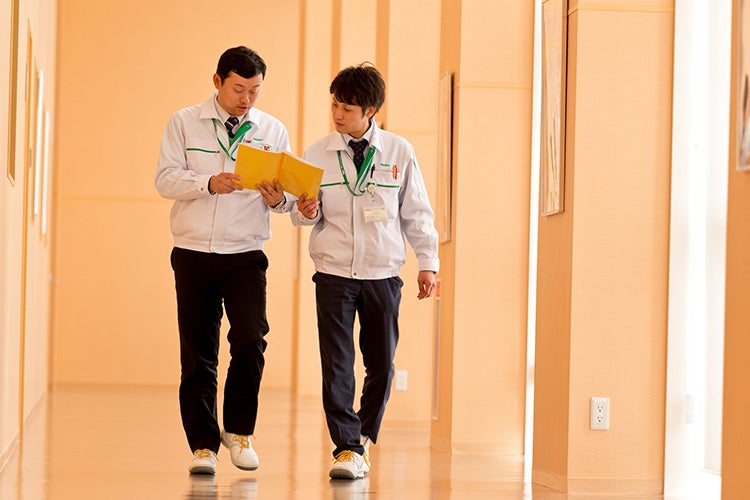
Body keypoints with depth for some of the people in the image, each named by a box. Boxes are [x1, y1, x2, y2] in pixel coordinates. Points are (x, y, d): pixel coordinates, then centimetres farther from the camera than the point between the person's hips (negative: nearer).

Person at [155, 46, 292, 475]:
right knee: (197, 354, 1)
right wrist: (209, 183, -20)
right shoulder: (184, 123, 6)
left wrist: (279, 199, -15)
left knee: (250, 340, -15)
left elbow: (290, 194, 8)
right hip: (193, 253, 0)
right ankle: (203, 445, 11)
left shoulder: (273, 130, 8)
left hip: (246, 256, 0)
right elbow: (165, 179, -4)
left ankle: (239, 430, 6)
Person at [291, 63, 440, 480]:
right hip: (334, 272, 0)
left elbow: (417, 212, 6)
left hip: (383, 274, 0)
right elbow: (304, 213, 7)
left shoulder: (399, 152, -1)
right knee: (337, 364, -8)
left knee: (382, 365, 7)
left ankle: (366, 436, 28)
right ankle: (348, 448, -4)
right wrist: (305, 212, -16)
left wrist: (428, 262, 5)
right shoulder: (317, 155, 1)